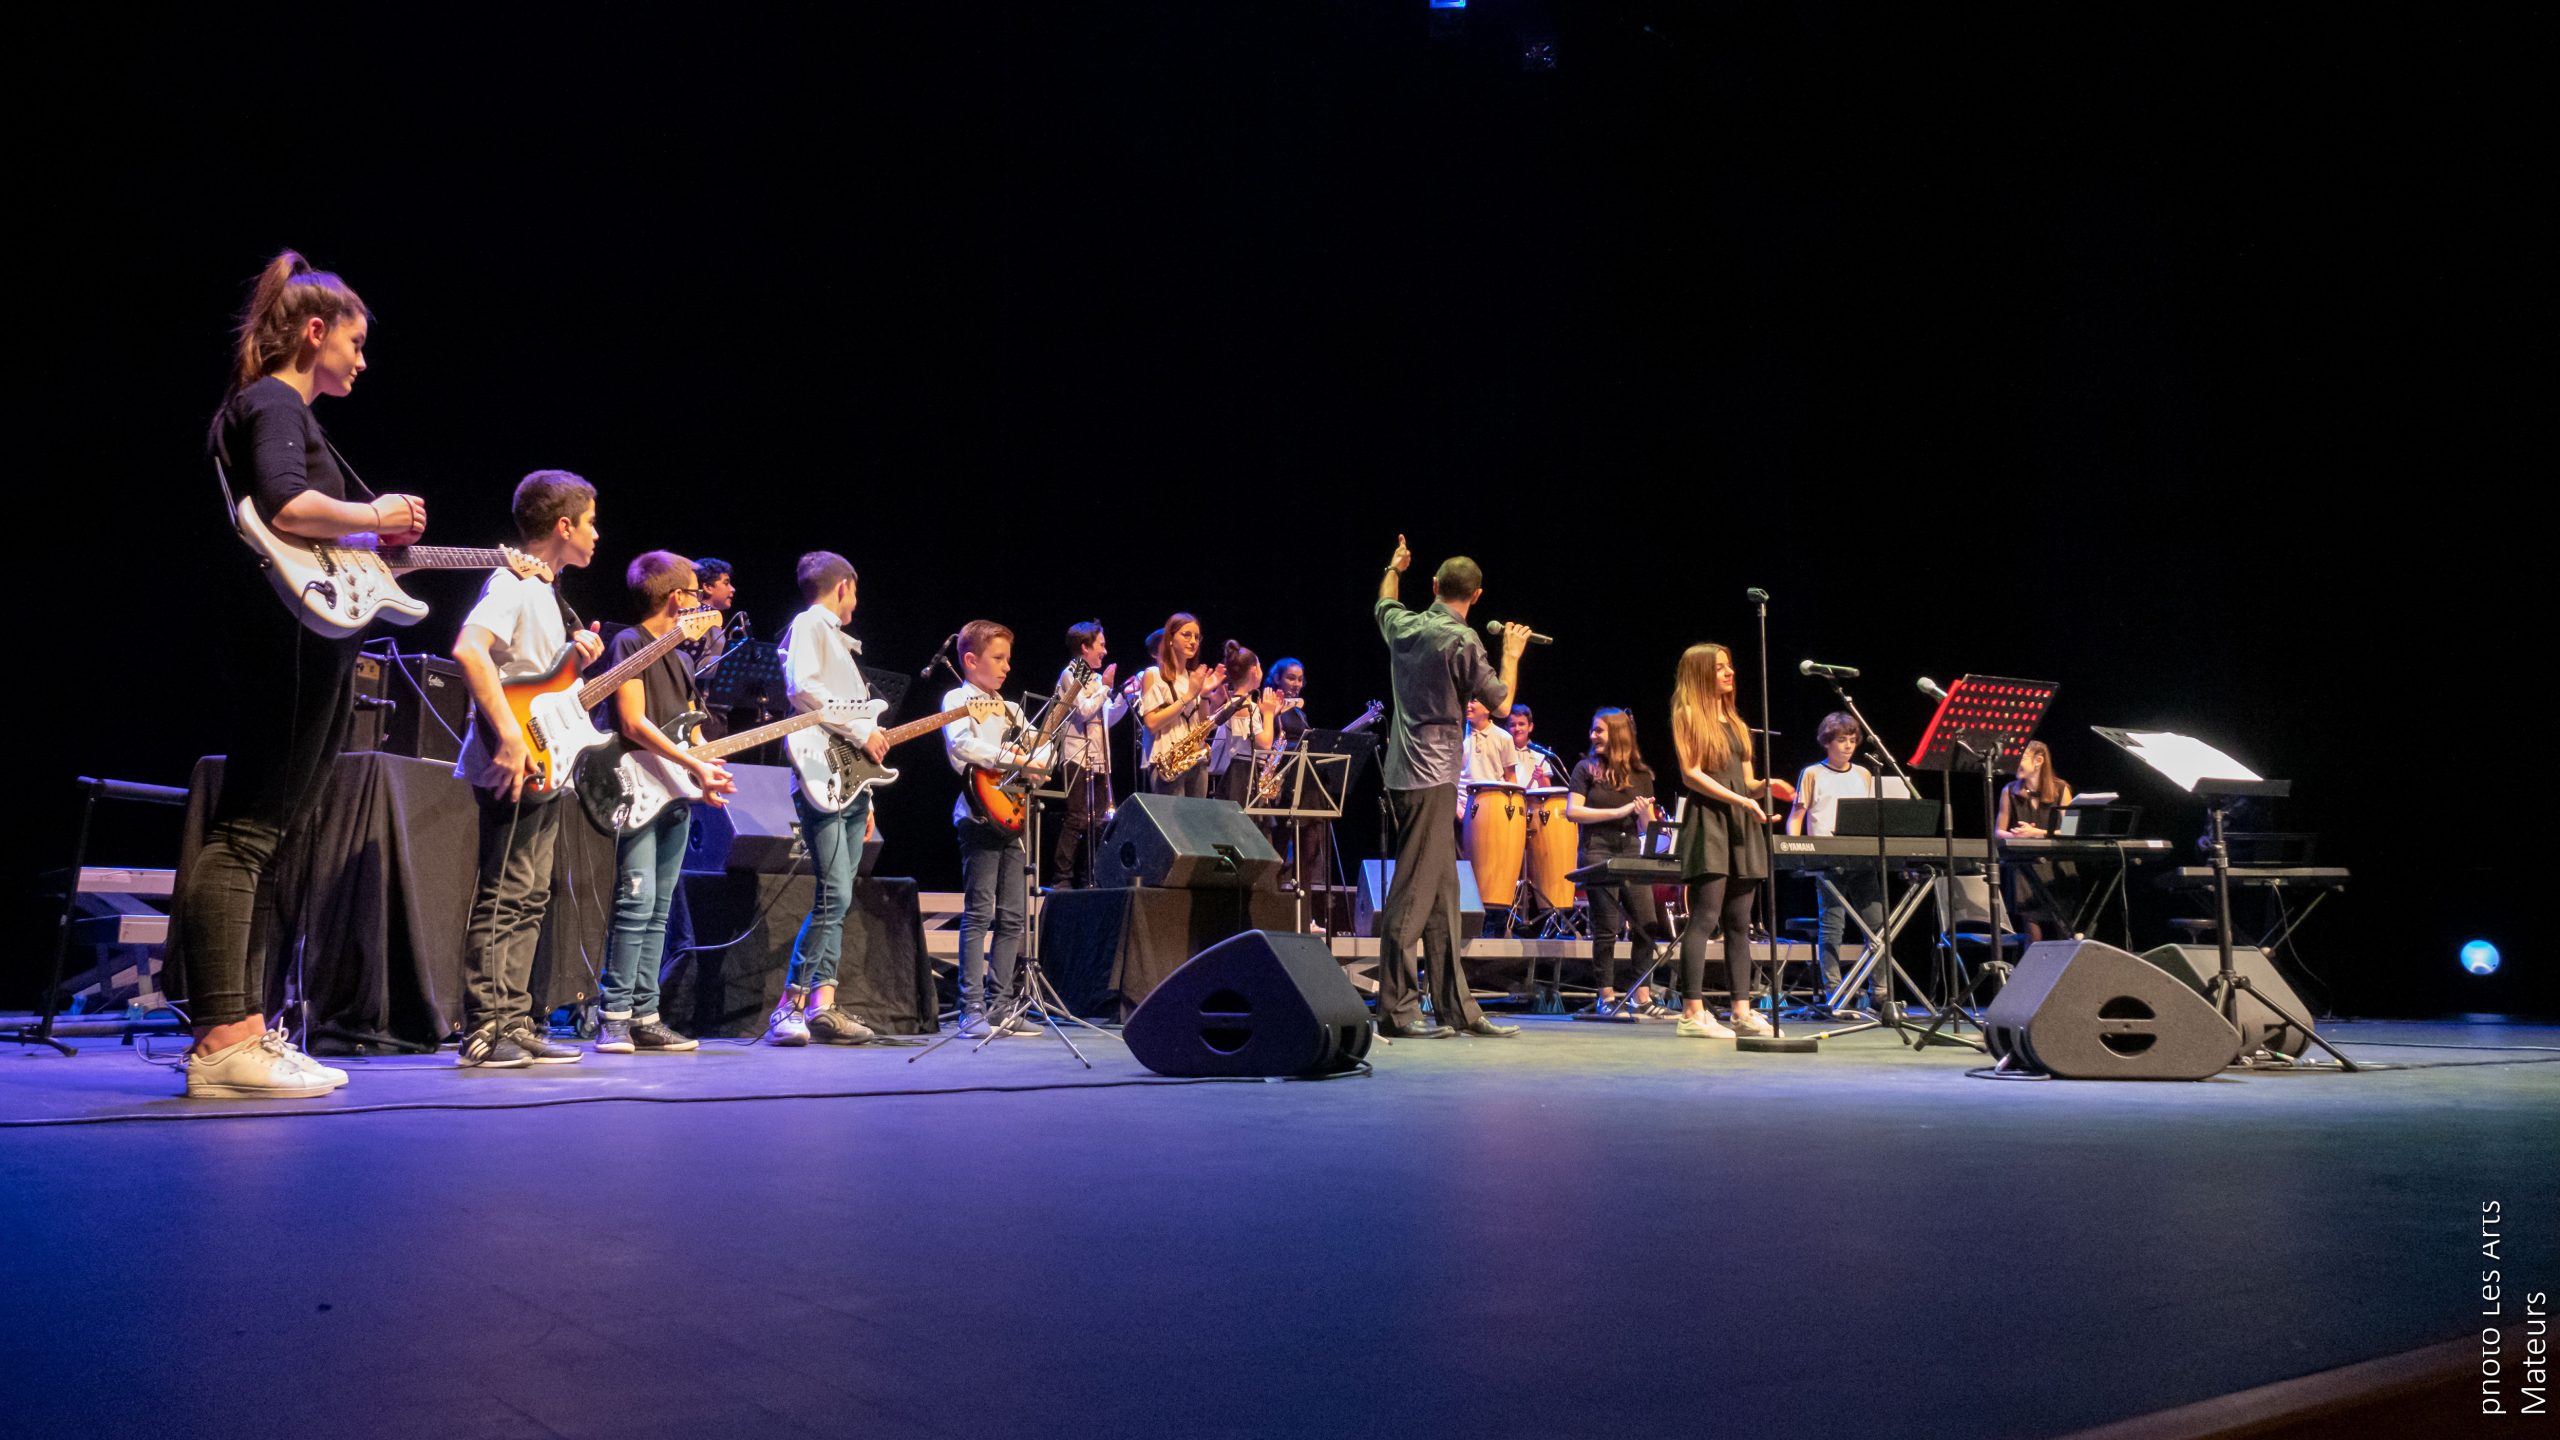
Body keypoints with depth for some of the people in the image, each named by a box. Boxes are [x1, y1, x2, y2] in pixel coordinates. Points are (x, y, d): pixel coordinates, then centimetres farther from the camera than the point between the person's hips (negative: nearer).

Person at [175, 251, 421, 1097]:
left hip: (297, 654, 11)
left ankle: (245, 1027, 14)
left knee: (265, 838, 10)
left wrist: (372, 541, 20)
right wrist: (373, 517, -11)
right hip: (289, 644, -11)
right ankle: (221, 1044, -16)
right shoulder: (275, 403, -5)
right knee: (246, 833, -14)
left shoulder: (278, 408, 25)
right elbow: (284, 506, -25)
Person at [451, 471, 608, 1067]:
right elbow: (469, 650, -28)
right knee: (502, 898, -8)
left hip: (545, 769, 10)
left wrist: (579, 658, 7)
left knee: (529, 900, 11)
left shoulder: (546, 591, 20)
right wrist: (510, 737, -30)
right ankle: (484, 1032, -5)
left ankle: (516, 1025, 17)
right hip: (515, 769, -10)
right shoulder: (513, 583, -11)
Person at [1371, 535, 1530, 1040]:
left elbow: (1384, 606, 33)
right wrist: (1511, 654, 10)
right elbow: (1500, 703, -5)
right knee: (1413, 892, -7)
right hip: (1432, 776, -8)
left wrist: (1394, 569, 50)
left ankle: (1456, 1006, 14)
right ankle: (1395, 1009, -6)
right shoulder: (1462, 641, -13)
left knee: (1443, 890, 11)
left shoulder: (1404, 626, 8)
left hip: (1405, 772, 8)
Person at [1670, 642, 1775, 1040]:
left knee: (1739, 922, 5)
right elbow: (1691, 774, -10)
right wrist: (1740, 799, -15)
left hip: (1742, 826, 7)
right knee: (1705, 918, -12)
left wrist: (1763, 786, -3)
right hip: (1708, 821, -7)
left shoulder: (1735, 722, 20)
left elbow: (1746, 781, 19)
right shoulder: (1687, 716, -1)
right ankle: (1692, 1013, -11)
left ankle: (1742, 1011, 7)